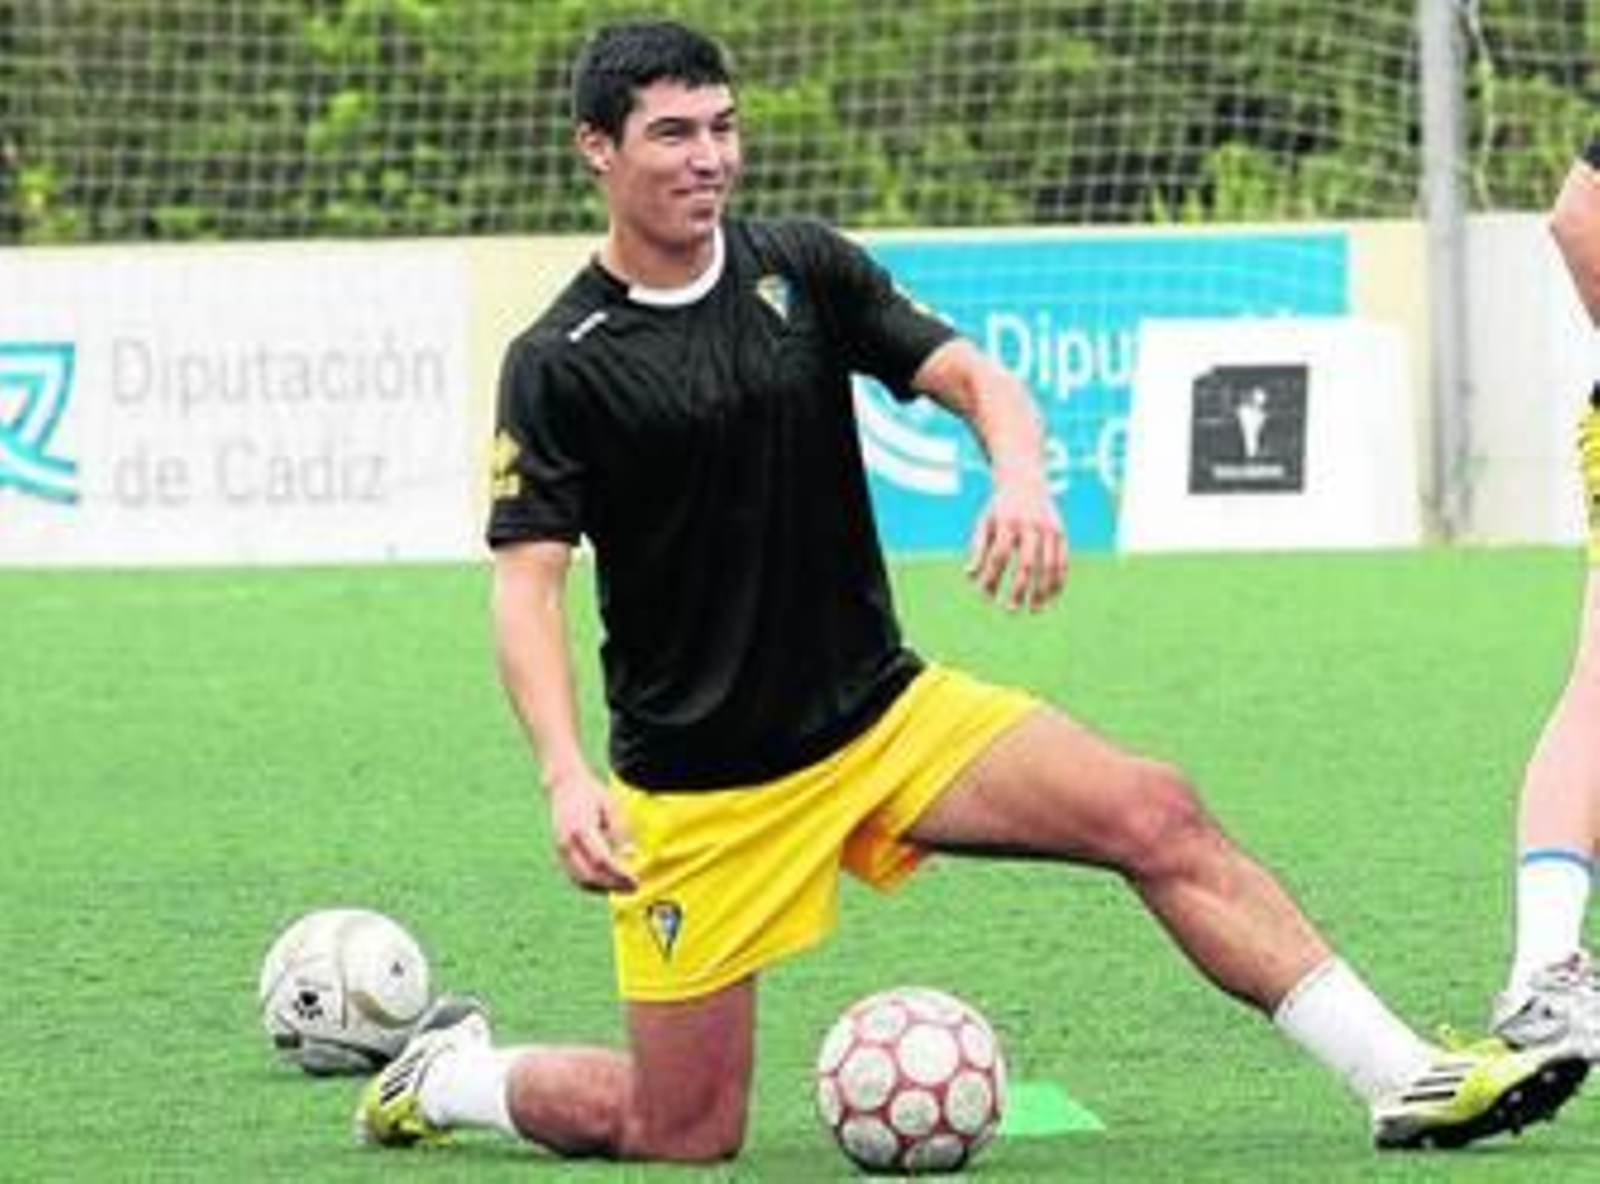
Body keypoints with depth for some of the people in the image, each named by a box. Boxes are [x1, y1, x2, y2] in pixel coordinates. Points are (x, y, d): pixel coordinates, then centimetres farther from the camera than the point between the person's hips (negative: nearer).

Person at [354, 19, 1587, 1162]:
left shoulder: (802, 268, 3)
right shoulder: (561, 363, -9)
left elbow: (975, 377, -2)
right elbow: (527, 585, -16)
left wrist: (1023, 478, -26)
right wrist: (567, 778, -31)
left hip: (885, 710, 4)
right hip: (699, 789, -4)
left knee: (1157, 817, -15)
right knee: (685, 1135, -4)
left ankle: (1404, 1079, -13)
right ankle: (451, 1073, 23)